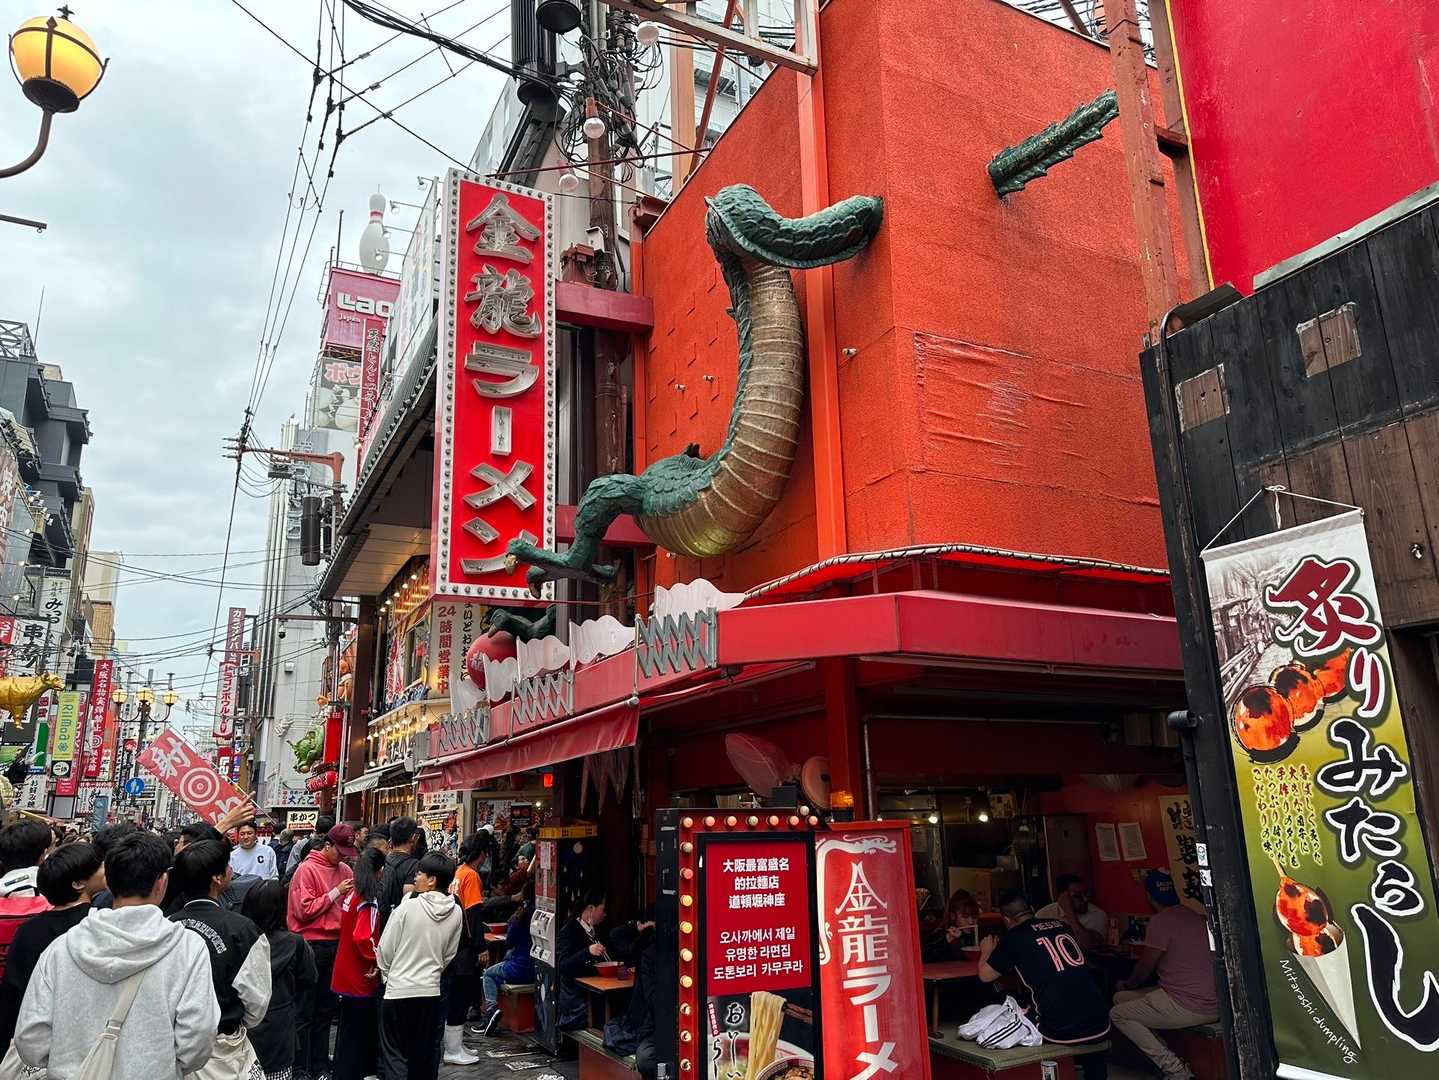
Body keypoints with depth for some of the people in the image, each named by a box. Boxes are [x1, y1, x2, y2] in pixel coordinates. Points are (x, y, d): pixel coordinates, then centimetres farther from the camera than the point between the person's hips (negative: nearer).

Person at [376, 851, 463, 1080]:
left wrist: (387, 972, 12)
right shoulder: (456, 913, -3)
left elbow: (385, 949, -5)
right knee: (426, 1052, 16)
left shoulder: (407, 908, -16)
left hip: (399, 989, -4)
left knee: (394, 1052, 6)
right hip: (431, 989, 4)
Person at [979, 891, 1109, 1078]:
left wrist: (986, 952, 30)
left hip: (1059, 1029, -4)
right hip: (1099, 1026, 4)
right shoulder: (1062, 926, 13)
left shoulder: (1014, 937, 0)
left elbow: (985, 976, 10)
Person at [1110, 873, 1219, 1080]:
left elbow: (1146, 967, -3)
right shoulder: (1196, 916, 11)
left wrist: (1127, 985, 18)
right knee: (1121, 999, 16)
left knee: (1118, 1014, 4)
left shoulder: (1160, 921, -12)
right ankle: (1174, 1061, 11)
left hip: (1188, 1007, -8)